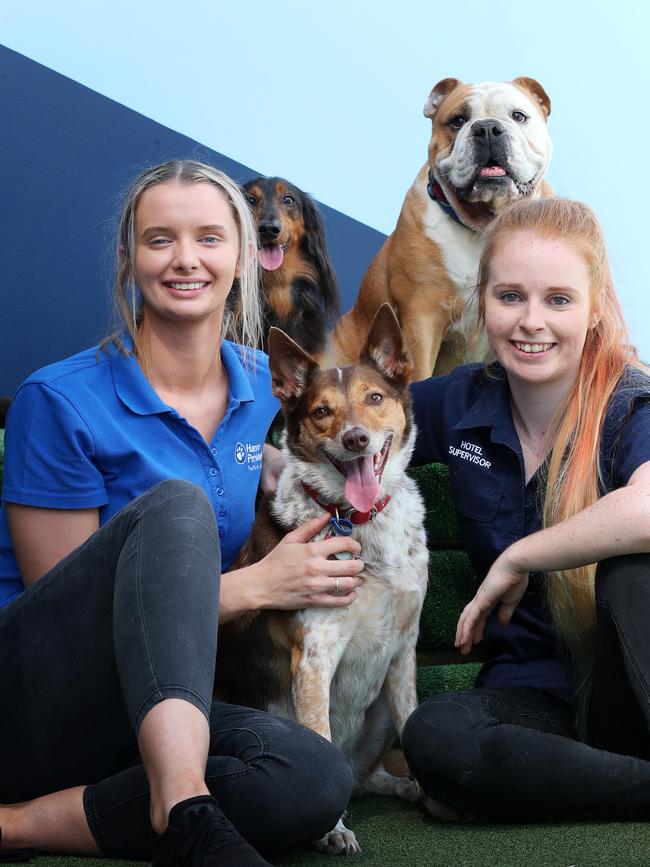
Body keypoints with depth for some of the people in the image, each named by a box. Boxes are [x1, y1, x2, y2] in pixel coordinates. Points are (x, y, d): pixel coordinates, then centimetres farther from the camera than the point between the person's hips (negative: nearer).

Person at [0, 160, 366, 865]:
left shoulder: (266, 388, 8)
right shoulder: (60, 402, -9)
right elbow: (64, 603, -9)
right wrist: (255, 586, -13)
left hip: (156, 707, 5)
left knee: (318, 780, -29)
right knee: (175, 505, -32)